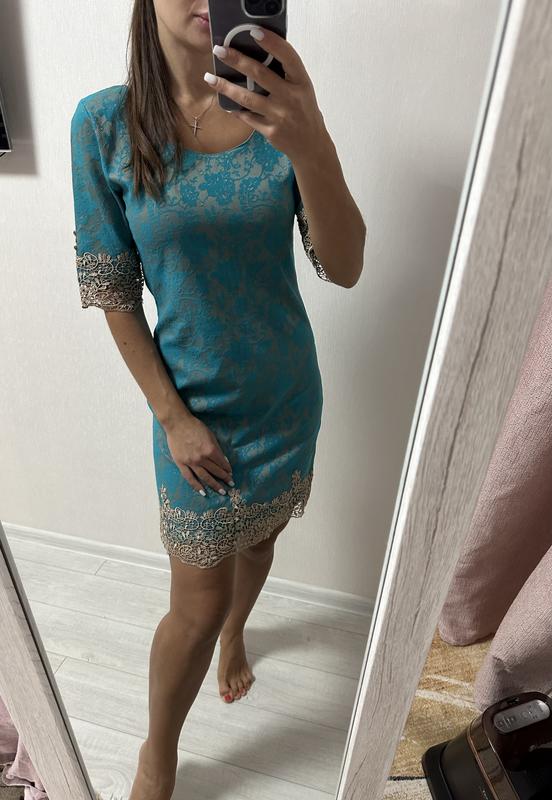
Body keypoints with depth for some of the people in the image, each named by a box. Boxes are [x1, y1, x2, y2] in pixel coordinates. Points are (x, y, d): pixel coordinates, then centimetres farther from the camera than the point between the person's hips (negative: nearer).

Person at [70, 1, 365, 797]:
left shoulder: (277, 109, -4)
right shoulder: (105, 123, -9)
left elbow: (344, 270, -14)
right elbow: (111, 291, -7)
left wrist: (311, 146, -31)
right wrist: (172, 417, -10)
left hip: (289, 393, 3)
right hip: (198, 404, -3)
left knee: (258, 539, 23)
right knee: (196, 604, 7)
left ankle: (234, 634, 59)